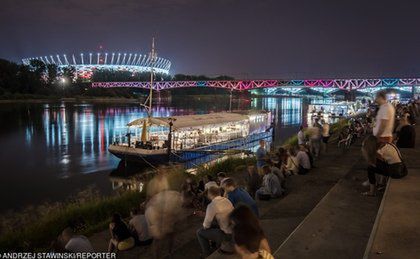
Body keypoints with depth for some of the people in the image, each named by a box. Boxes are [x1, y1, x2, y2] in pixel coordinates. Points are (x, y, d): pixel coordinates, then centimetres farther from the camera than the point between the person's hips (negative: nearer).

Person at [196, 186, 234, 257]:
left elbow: (206, 226, -10)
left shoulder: (212, 205, -17)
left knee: (199, 232, 8)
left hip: (226, 234, -7)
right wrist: (206, 214, 25)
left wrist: (204, 225, 13)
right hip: (235, 231, 8)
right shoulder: (226, 200, 4)